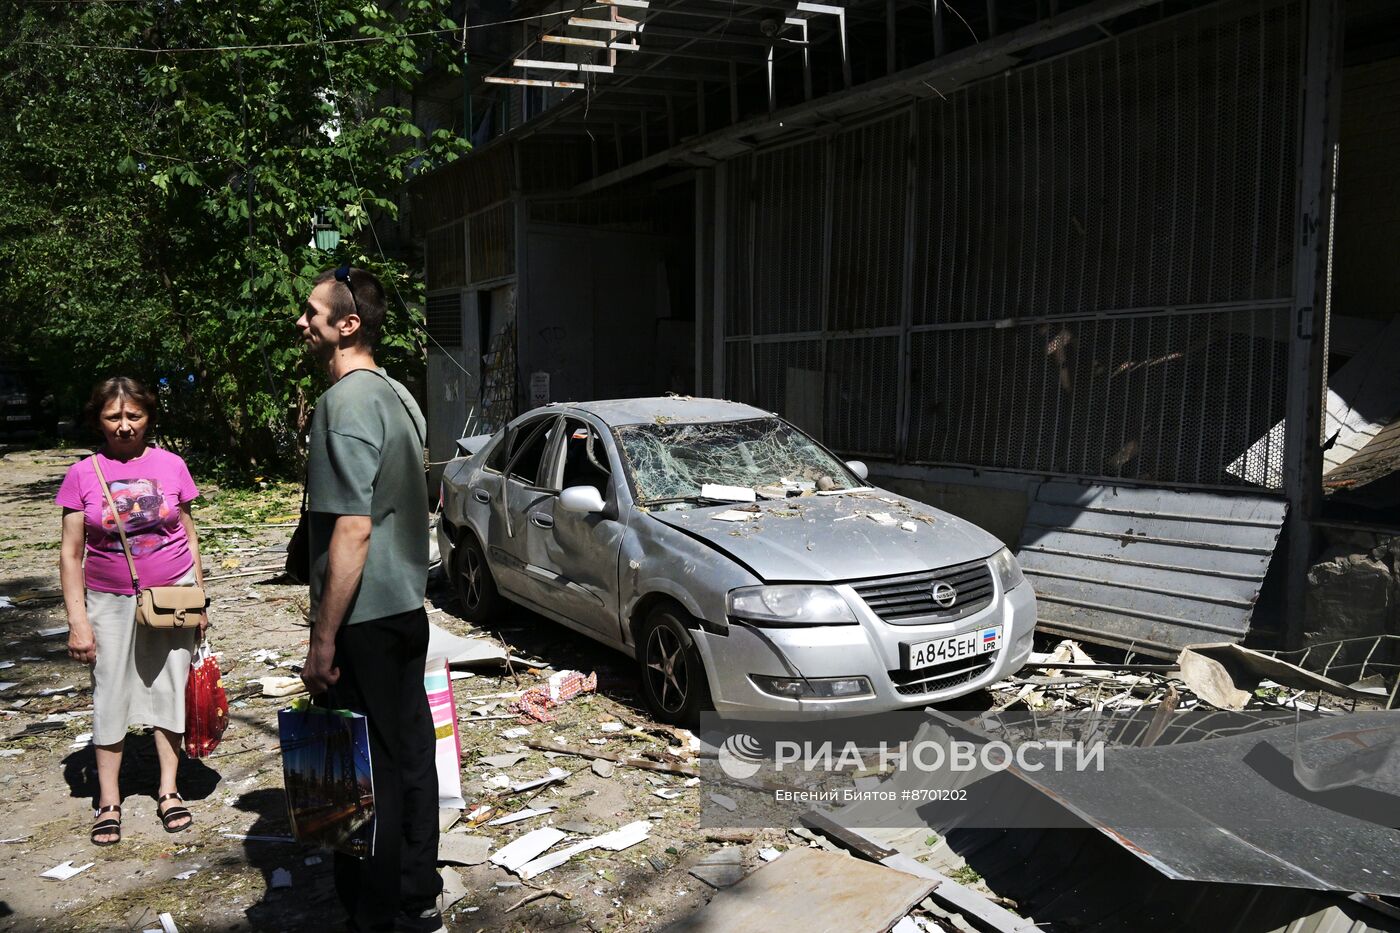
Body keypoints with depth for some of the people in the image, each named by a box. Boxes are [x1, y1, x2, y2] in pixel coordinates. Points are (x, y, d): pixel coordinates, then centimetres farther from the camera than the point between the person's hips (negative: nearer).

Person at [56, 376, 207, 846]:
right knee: (110, 697, 7)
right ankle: (108, 800, 20)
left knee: (170, 690, 7)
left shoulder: (171, 466, -2)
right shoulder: (83, 475, -4)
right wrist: (78, 621, -6)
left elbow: (189, 538, 5)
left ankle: (168, 790, 20)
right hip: (111, 602, 0)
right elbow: (70, 554, -2)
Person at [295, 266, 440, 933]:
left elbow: (352, 530, -22)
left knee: (365, 773, 3)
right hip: (407, 609, 9)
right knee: (409, 755, 17)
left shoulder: (346, 401, -17)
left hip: (364, 621, -9)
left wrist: (323, 640, -18)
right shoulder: (397, 395, 12)